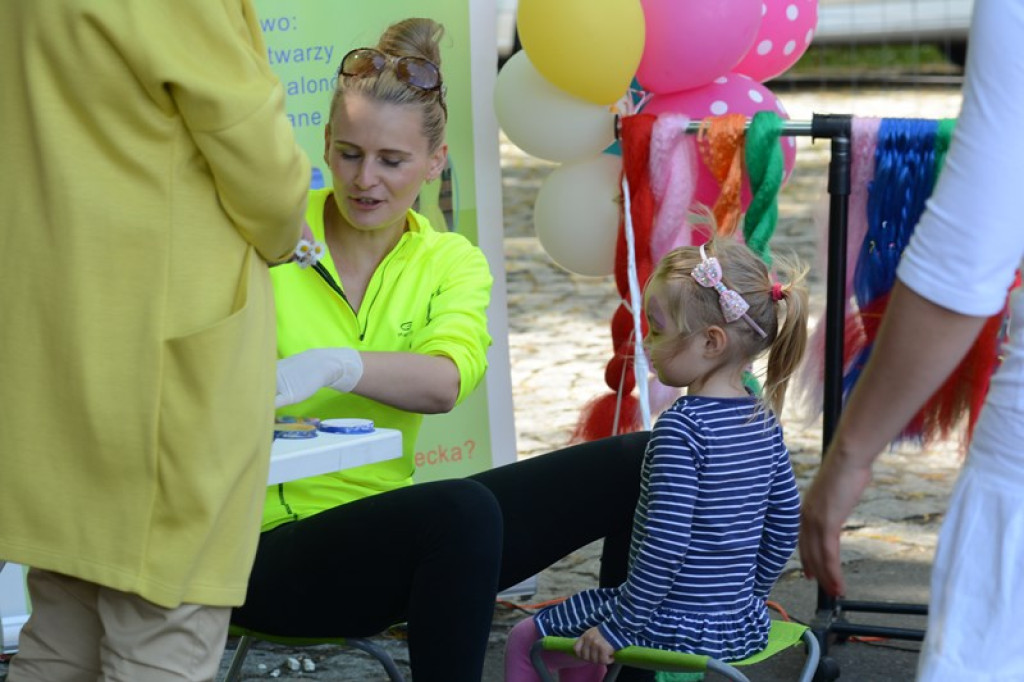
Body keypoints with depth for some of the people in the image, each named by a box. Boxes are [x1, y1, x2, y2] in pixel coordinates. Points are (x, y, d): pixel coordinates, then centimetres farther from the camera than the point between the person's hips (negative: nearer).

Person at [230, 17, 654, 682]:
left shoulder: (451, 263, 6)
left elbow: (447, 381, -16)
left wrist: (336, 365, -35)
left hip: (395, 527, 5)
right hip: (276, 548, -5)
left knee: (637, 465, -3)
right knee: (463, 509, -35)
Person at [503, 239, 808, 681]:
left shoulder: (681, 426, -22)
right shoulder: (764, 420, 2)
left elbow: (666, 543, -25)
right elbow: (785, 523, 11)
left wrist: (617, 627, -17)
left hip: (674, 627, -8)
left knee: (524, 640, 10)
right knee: (589, 638, 32)